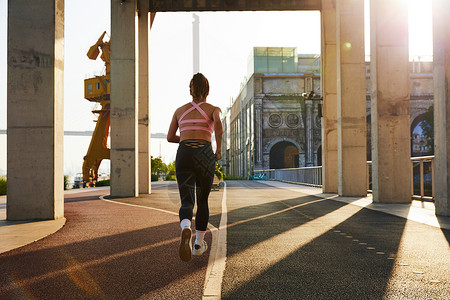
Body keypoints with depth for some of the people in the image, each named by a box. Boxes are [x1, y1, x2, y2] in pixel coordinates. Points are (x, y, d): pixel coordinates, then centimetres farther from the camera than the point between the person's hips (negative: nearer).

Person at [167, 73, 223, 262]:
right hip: (204, 155, -1)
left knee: (187, 203, -4)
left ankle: (185, 230, -39)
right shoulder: (214, 109, 10)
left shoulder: (180, 110, 20)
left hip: (184, 155, 1)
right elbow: (218, 123, -15)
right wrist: (219, 148, -4)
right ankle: (199, 244, 26)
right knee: (203, 200, 19)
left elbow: (170, 137, 23)